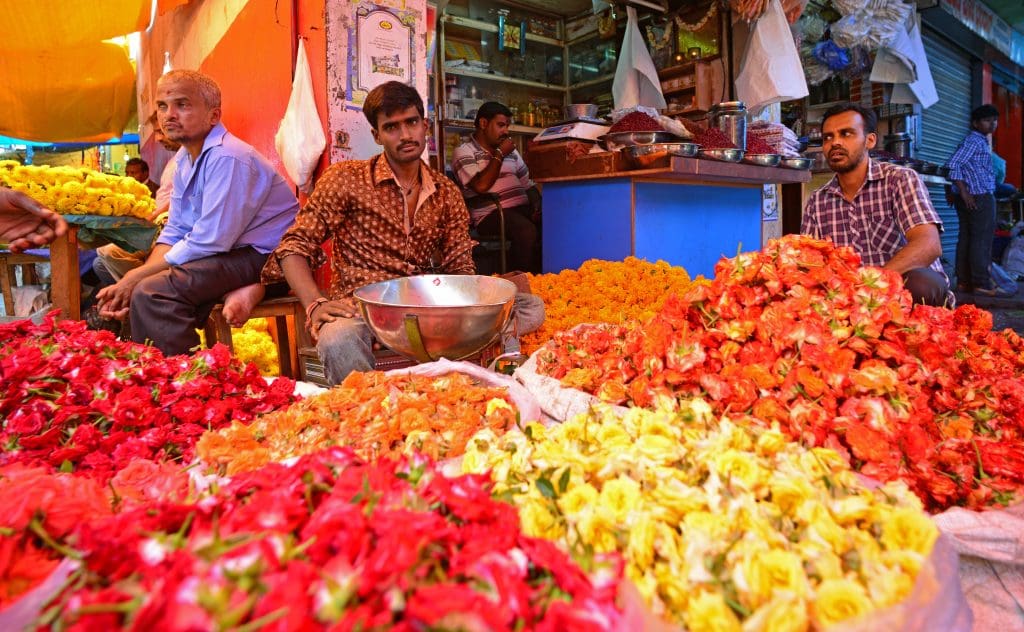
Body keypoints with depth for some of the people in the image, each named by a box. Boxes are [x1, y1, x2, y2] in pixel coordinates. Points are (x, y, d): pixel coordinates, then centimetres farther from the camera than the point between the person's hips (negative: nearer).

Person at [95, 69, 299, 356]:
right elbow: (174, 232, 12)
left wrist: (136, 276, -14)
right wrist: (129, 282, -3)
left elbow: (210, 242, -23)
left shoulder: (228, 158, -20)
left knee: (152, 292, -24)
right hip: (226, 255, 10)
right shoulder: (185, 158, 11)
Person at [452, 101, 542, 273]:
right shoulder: (464, 152, 3)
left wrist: (537, 205, 1)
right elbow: (481, 186, -13)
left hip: (522, 208, 6)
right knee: (526, 230, -36)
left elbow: (528, 184, 21)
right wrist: (499, 154, -4)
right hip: (490, 213, -6)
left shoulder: (511, 151, 24)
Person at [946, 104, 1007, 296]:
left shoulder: (980, 141, 21)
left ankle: (964, 281, 11)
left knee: (966, 238, 8)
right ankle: (982, 284, -6)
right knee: (982, 239, -8)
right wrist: (964, 192, -22)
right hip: (979, 197, -10)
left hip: (973, 198, 10)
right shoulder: (974, 140, -9)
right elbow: (953, 164, -20)